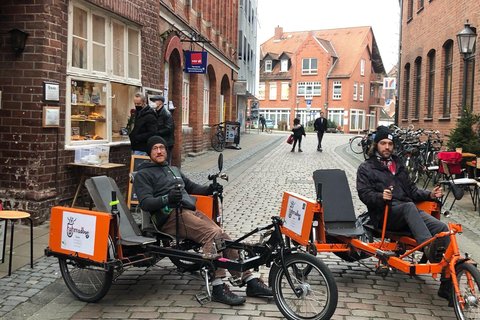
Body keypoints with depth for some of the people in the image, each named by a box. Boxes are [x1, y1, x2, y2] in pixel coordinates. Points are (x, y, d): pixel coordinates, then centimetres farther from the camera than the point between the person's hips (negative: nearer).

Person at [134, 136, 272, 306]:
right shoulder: (143, 174, 8)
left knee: (224, 237, -12)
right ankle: (218, 288, -30)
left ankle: (250, 281, -11)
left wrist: (209, 189, 15)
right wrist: (167, 199, -24)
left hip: (192, 211, 7)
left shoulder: (173, 169, 31)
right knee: (213, 233, -29)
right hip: (172, 215, -7)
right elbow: (145, 202, -5)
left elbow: (192, 186, 36)